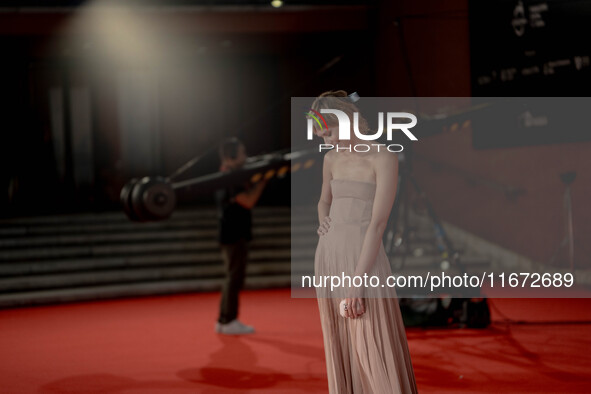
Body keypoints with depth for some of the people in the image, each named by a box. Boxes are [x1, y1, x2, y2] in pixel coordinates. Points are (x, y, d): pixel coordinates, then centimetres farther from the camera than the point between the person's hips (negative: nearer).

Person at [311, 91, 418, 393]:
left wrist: (358, 279, -19)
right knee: (339, 345, 9)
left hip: (364, 258, -6)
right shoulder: (332, 159, 11)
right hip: (328, 256, 6)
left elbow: (378, 223, -14)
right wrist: (323, 221, 6)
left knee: (373, 348, -8)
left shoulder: (383, 159, -8)